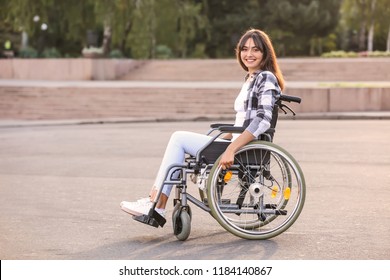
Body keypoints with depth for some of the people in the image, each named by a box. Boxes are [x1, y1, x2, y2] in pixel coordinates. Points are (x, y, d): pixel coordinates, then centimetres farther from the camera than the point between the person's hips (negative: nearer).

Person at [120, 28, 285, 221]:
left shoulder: (266, 78, -9)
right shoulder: (250, 79, 19)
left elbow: (263, 121, -23)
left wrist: (231, 149, -28)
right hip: (239, 146, 9)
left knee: (179, 139, -9)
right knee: (179, 139, 3)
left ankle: (156, 205, -6)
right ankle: (156, 203, -4)